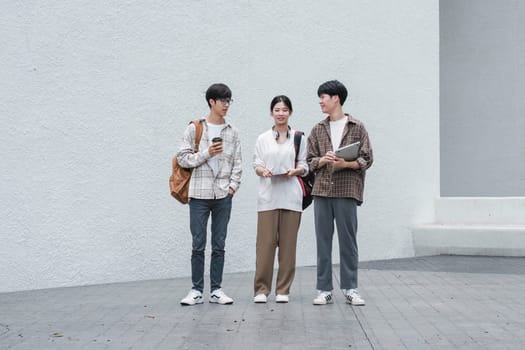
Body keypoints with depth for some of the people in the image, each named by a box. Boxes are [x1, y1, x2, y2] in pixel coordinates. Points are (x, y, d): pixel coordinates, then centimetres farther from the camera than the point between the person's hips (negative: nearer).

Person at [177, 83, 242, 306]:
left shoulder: (232, 133, 10)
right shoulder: (194, 129, 1)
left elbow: (237, 163, 11)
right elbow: (182, 158, -2)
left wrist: (233, 185, 0)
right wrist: (206, 153, -13)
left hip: (223, 195, 3)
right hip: (199, 194, -2)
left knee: (219, 245, 5)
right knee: (198, 245, 0)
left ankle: (216, 291, 11)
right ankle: (196, 291, 9)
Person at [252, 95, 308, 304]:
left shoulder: (299, 137, 9)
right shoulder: (263, 139, 10)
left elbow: (304, 167, 9)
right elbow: (257, 165, 7)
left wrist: (294, 171, -12)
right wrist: (263, 171, -15)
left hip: (290, 195, 0)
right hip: (268, 195, 0)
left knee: (288, 243, 1)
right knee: (265, 243, -4)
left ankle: (283, 290, 9)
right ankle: (261, 289, 3)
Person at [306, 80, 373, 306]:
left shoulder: (357, 127, 4)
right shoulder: (318, 129, 14)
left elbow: (367, 159, 1)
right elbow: (310, 161, 13)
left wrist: (345, 163, -16)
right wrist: (323, 160, -9)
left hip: (347, 191, -3)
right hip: (322, 190, 3)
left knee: (348, 241, 0)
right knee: (323, 241, 3)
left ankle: (350, 289, 9)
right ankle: (324, 290, 9)